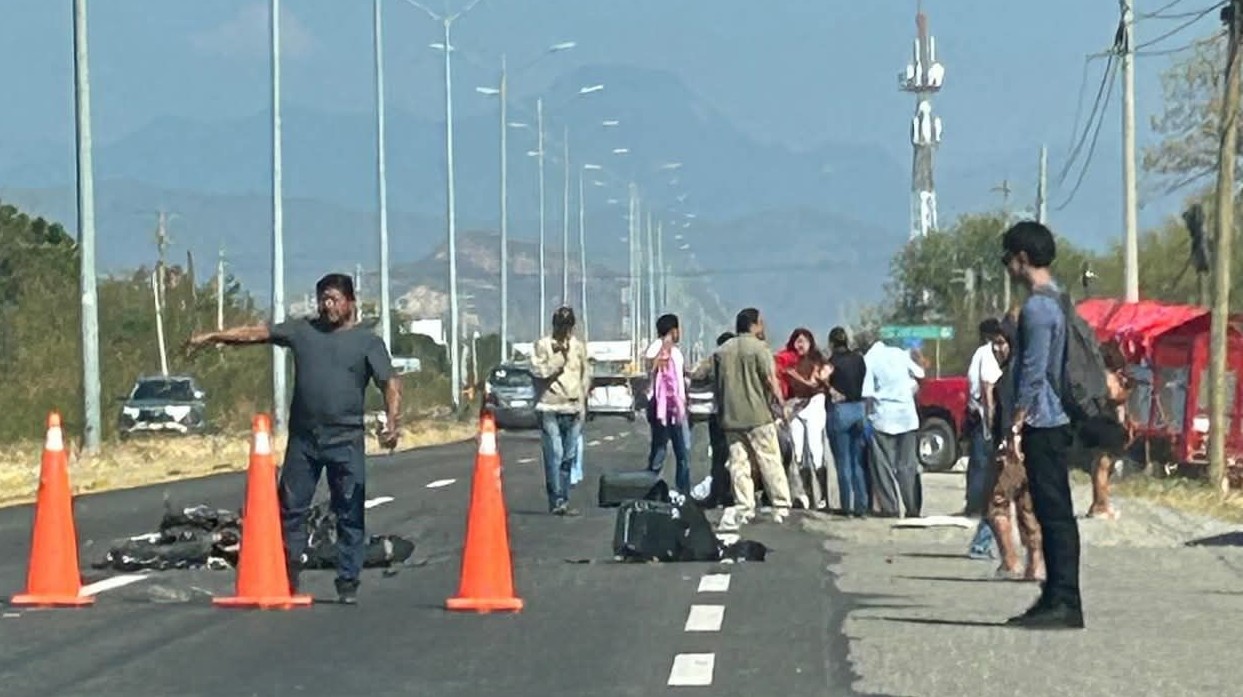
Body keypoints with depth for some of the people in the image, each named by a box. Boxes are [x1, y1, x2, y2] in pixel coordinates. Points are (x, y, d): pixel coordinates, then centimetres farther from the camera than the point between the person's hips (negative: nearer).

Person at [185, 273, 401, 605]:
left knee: (350, 515, -2)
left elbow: (390, 382, -7)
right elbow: (256, 333, 10)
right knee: (291, 509, 5)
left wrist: (392, 420, -22)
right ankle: (287, 582, 12)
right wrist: (212, 337, 4)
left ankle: (348, 584, 5)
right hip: (303, 440, 3)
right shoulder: (303, 331, 11)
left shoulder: (367, 341, 3)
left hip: (347, 441, -3)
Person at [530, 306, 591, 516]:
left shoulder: (578, 347, 14)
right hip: (551, 408, -4)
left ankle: (563, 501, 10)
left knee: (569, 458, 5)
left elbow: (586, 374, 19)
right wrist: (561, 356, -10)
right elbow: (538, 370, -11)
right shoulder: (543, 345, 0)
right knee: (554, 456, -12)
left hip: (573, 409, 5)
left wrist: (582, 400, 10)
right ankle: (557, 501, -14)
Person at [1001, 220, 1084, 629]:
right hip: (1053, 422, 10)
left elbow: (1033, 375, -19)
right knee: (1052, 513, 11)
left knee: (1055, 513, -9)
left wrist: (1015, 427, -16)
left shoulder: (1037, 308, -15)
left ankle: (1065, 604, -9)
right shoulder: (1054, 301, 16)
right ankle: (1056, 599, 15)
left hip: (1043, 423, -10)